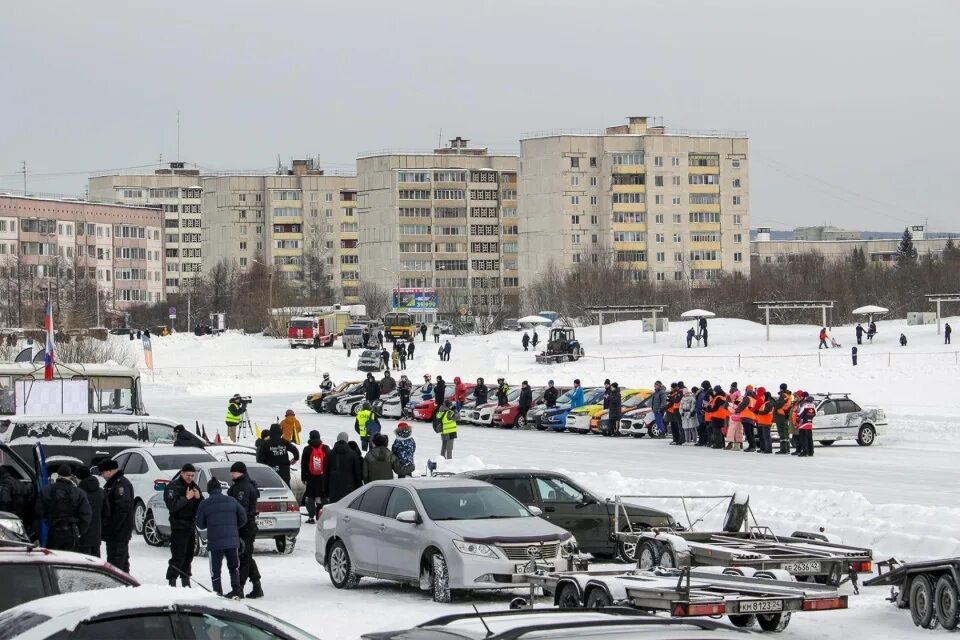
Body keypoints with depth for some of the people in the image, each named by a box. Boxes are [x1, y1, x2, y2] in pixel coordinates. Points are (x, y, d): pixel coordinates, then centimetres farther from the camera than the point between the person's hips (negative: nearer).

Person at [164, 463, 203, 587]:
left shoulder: (194, 486, 13)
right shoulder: (173, 487, -8)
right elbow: (172, 506, -21)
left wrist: (198, 498, -7)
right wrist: (186, 498, -22)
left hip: (191, 525, 7)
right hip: (179, 525, -7)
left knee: (189, 555, 11)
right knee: (178, 555, -12)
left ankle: (186, 581, 19)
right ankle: (172, 581, -10)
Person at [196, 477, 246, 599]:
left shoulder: (204, 504, -3)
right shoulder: (232, 501, 4)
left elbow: (200, 524, 3)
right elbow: (243, 518, 6)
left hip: (214, 542, -3)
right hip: (232, 541, 3)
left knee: (215, 569, 8)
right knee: (234, 567, 18)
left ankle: (218, 593, 4)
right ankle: (236, 591, 10)